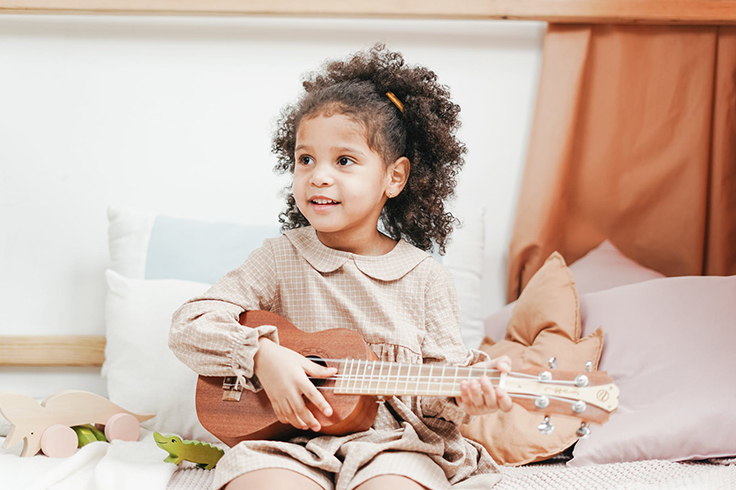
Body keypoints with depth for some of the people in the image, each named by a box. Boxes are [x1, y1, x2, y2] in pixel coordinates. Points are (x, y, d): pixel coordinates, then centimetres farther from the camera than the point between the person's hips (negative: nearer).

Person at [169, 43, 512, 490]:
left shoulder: (425, 277, 4)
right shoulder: (280, 260, 4)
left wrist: (466, 391, -20)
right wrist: (261, 354, -17)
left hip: (393, 441, 0)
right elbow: (189, 325, 0)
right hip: (291, 442, 0)